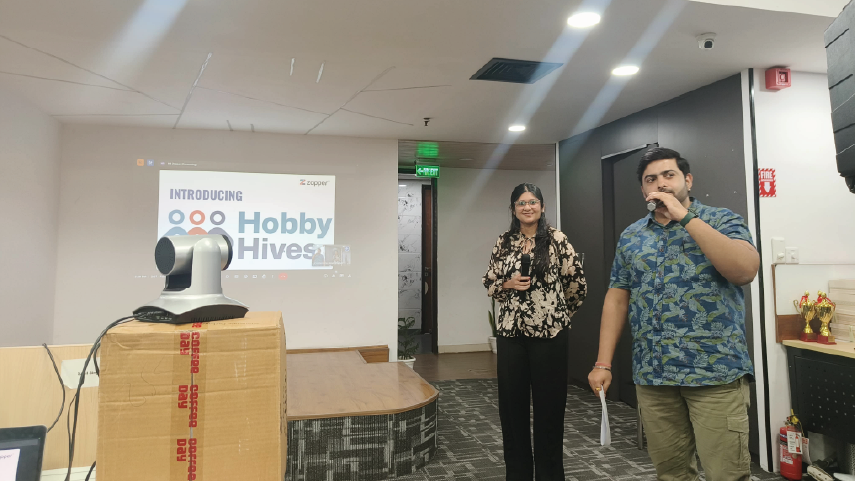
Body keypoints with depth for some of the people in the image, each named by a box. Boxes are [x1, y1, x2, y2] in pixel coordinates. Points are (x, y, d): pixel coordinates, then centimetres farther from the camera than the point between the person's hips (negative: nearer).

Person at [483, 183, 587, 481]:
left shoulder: (556, 239, -3)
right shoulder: (504, 242, 7)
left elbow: (577, 282, 3)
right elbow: (489, 283, 11)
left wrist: (561, 312, 12)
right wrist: (508, 284, -8)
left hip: (549, 333, -3)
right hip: (510, 333, 3)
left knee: (548, 404, 5)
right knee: (512, 403, 9)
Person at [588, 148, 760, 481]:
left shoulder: (721, 221, 0)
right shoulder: (630, 236, 11)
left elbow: (745, 270, -19)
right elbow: (617, 299, 10)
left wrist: (685, 217, -17)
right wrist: (603, 363, 4)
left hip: (716, 370, -3)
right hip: (651, 374, 4)